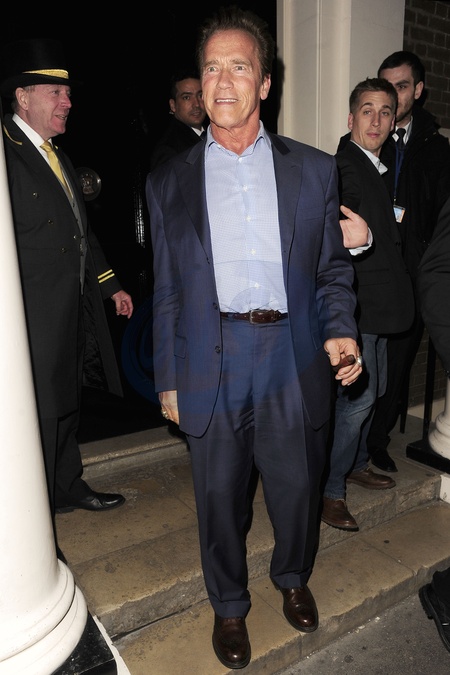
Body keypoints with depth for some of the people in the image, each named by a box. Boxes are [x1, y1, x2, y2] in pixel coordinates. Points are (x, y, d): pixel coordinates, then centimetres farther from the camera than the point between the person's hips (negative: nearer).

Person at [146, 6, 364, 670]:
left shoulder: (315, 169, 6)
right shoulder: (169, 181, 6)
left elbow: (334, 268, 9)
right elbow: (166, 291, 6)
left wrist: (341, 331, -8)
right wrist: (168, 381, 5)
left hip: (294, 360, 1)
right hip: (212, 365, 0)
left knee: (297, 491, 16)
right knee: (220, 500, 14)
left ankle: (293, 578, 49)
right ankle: (229, 606, 42)